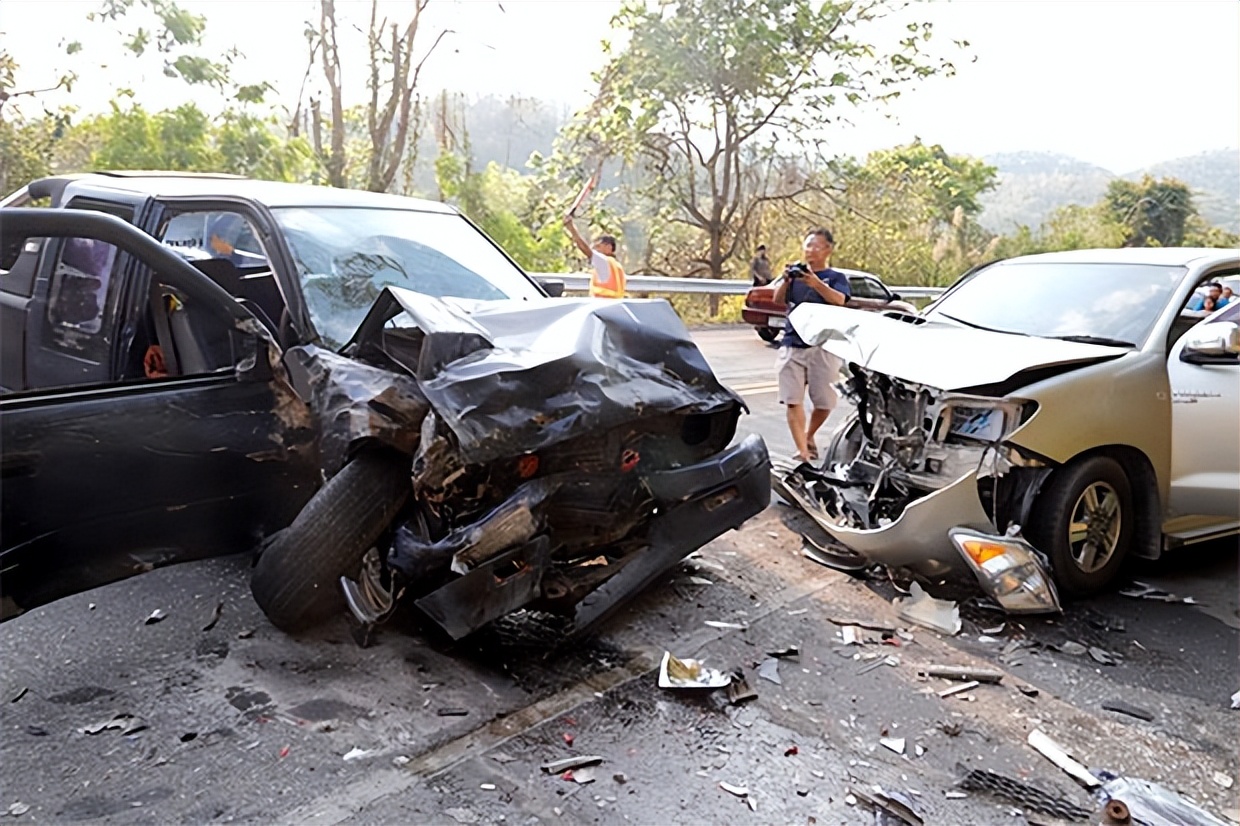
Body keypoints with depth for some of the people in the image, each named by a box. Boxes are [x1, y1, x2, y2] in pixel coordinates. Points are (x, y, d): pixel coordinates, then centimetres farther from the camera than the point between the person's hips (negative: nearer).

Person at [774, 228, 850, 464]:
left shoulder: (836, 277, 7)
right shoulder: (795, 271, 14)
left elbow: (839, 300, -14)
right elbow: (777, 300, 2)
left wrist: (816, 283, -29)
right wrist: (786, 281, -17)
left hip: (823, 347, -1)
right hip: (791, 345, 2)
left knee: (825, 401, 2)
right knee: (793, 400, -8)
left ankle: (809, 436, 29)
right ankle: (802, 451, -7)